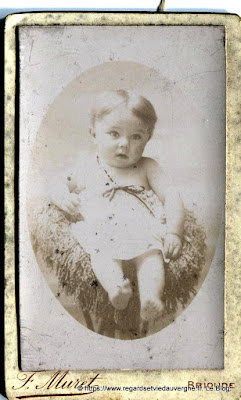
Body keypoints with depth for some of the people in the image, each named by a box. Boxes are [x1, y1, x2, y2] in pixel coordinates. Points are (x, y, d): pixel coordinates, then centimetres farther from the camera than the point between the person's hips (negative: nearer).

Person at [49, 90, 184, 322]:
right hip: (100, 229, 1)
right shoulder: (86, 168, 24)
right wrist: (63, 197, 3)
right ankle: (115, 287, -57)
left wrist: (173, 232, -6)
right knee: (104, 252, -35)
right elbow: (59, 187, 31)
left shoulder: (147, 168, 21)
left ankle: (150, 297, -53)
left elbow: (172, 198, 12)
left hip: (142, 226, 0)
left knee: (152, 252, -33)